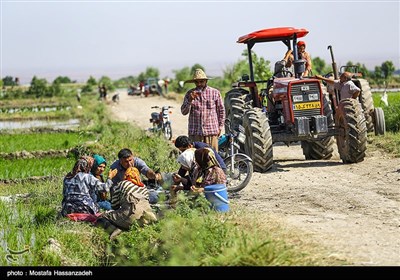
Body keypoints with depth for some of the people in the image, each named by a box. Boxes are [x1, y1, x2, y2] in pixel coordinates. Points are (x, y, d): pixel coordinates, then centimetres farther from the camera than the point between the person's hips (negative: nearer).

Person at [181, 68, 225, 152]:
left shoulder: (215, 92, 6)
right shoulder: (190, 93, 8)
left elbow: (221, 110, 13)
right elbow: (184, 112, 2)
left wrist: (220, 126, 9)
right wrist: (190, 100, -13)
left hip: (211, 130, -1)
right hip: (194, 132, 1)